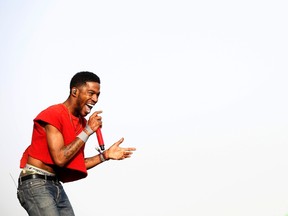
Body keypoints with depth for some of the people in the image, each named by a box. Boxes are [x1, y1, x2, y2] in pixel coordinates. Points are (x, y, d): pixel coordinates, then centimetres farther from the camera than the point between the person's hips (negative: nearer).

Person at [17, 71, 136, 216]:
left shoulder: (82, 122, 11)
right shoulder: (54, 115, -14)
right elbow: (60, 159, -21)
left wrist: (105, 155, 5)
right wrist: (88, 131, -15)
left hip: (56, 186, 9)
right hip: (36, 184, -9)